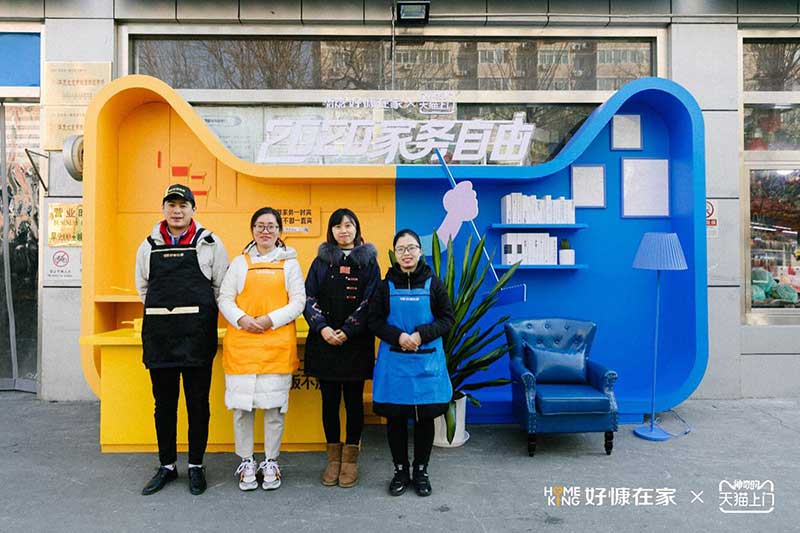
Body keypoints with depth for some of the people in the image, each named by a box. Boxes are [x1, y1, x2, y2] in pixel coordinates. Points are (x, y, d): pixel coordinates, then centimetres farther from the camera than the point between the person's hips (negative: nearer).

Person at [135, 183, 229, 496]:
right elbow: (143, 288, 18)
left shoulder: (210, 244, 0)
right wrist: (166, 311, 11)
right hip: (158, 335, 3)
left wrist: (198, 314, 2)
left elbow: (222, 288, 3)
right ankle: (167, 466, 26)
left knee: (198, 403, 5)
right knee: (164, 403, 12)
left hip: (197, 336, -3)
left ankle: (196, 466, 20)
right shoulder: (149, 246, 9)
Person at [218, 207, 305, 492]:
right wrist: (241, 319, -12)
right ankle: (246, 462, 18)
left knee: (274, 404, 3)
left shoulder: (289, 263, 10)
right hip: (241, 343, 1)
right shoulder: (239, 263, 13)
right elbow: (225, 298, 7)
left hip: (277, 343, -1)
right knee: (241, 403, 4)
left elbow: (298, 301, 3)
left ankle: (271, 462, 17)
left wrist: (271, 319, -11)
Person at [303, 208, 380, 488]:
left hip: (356, 342, -1)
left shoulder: (368, 261, 4)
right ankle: (333, 457, 20)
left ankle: (350, 457, 18)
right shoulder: (321, 261, 9)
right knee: (329, 399, 7)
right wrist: (322, 328, -11)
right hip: (324, 342, 2)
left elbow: (369, 302, -4)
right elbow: (309, 297, 3)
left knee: (354, 399, 5)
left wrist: (347, 331, -12)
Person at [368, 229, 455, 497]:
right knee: (395, 417, 6)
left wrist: (421, 334, -15)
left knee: (425, 417, 7)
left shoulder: (433, 284, 2)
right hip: (393, 361, 1)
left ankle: (421, 470, 25)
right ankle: (400, 471, 24)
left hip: (427, 360, 0)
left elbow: (447, 318, 1)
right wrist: (398, 336, -15)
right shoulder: (386, 286, 3)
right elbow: (374, 321, 2)